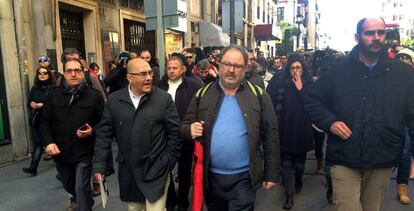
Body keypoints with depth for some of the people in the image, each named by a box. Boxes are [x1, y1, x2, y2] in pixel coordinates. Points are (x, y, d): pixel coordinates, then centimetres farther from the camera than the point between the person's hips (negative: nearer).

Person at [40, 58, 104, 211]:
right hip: (60, 151, 4)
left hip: (84, 152, -4)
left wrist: (92, 131, -20)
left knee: (81, 188, -6)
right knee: (68, 185, 24)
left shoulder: (94, 95, -7)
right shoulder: (54, 94, 1)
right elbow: (45, 121, 5)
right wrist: (48, 142, -8)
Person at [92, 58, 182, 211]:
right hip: (128, 172, 3)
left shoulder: (164, 98, -7)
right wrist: (99, 165, -1)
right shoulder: (114, 100, 0)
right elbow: (104, 134, 3)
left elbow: (175, 133, -4)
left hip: (156, 171, -2)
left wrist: (168, 163, -5)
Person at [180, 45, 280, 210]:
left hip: (243, 177, -2)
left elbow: (270, 137, -2)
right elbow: (184, 127, 6)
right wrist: (190, 130, -17)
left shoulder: (258, 95, -4)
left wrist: (271, 174, -1)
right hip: (211, 176, 3)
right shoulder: (203, 94, 0)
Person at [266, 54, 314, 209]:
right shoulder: (279, 82, -6)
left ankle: (298, 181, 46)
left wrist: (301, 89, -16)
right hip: (284, 129, -2)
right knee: (286, 163, 2)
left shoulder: (309, 84, 0)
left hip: (302, 130, 2)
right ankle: (289, 194, 12)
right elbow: (270, 102, -6)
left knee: (300, 161, 18)